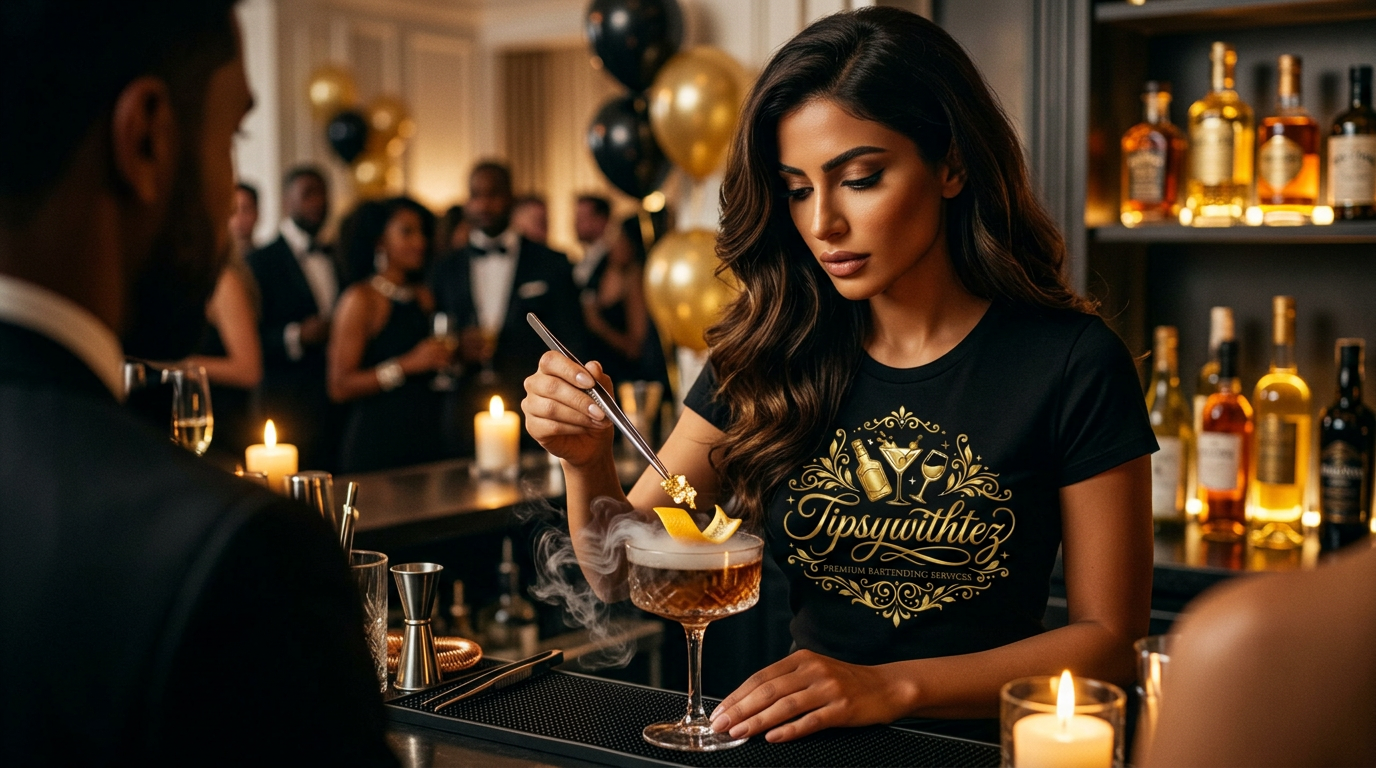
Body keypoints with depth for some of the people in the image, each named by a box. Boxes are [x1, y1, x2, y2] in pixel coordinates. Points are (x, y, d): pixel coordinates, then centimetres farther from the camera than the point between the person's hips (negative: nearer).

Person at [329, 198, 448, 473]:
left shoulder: (423, 296, 11)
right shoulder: (360, 300, -7)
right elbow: (340, 387, -14)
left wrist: (450, 358, 4)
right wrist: (407, 365, -19)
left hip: (425, 438, 6)